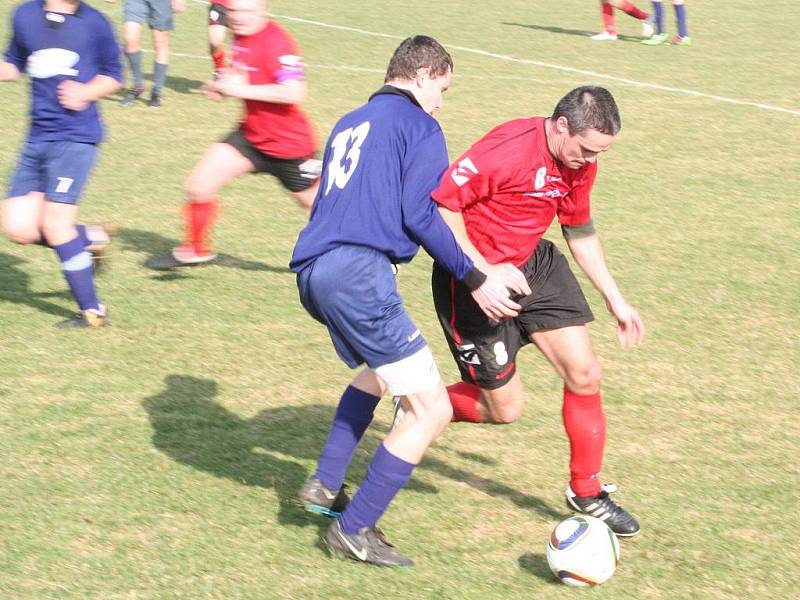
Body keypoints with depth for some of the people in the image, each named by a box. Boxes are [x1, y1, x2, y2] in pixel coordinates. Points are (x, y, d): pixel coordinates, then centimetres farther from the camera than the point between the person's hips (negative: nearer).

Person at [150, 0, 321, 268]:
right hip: (252, 135, 8)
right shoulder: (242, 36, 2)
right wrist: (222, 84, 0)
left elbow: (295, 93, -33)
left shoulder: (276, 41, -24)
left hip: (289, 145, -7)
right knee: (198, 187, 1)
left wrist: (242, 89, -27)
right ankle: (196, 251, 24)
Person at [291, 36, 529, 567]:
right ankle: (353, 530, -2)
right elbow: (421, 216, -8)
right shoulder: (419, 126, 3)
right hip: (358, 273, -9)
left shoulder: (350, 124, 27)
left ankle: (325, 485, 26)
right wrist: (475, 280, -4)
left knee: (382, 367, 34)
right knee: (432, 409, -4)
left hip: (313, 271, 9)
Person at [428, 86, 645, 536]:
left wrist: (615, 299, 13)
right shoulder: (508, 150, -29)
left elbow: (580, 231, 14)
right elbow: (441, 203, -25)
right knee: (505, 407, 0)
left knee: (585, 375, 0)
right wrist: (480, 273, -27)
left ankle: (587, 493, 18)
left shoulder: (581, 162, -3)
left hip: (533, 265, 7)